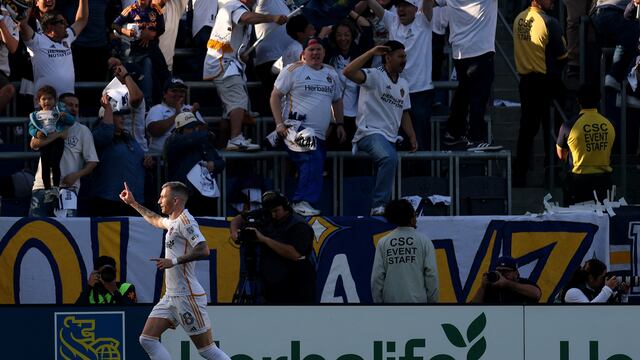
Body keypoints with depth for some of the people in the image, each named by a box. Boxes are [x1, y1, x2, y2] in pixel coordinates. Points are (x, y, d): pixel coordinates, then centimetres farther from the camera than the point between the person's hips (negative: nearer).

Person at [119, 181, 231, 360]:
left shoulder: (185, 221, -12)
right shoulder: (173, 221, 16)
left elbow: (203, 250, -25)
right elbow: (156, 220, 41)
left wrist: (174, 261, -26)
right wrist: (133, 203, 47)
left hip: (188, 296, -10)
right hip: (171, 296, 10)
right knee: (147, 339, 1)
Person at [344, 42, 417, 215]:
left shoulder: (403, 84, 19)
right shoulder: (374, 76, -6)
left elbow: (404, 113, 26)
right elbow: (348, 72, -24)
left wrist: (412, 136, 14)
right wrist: (372, 52, -25)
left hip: (391, 138, 9)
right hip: (370, 133, -9)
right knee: (389, 157, -33)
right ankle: (379, 206, -32)